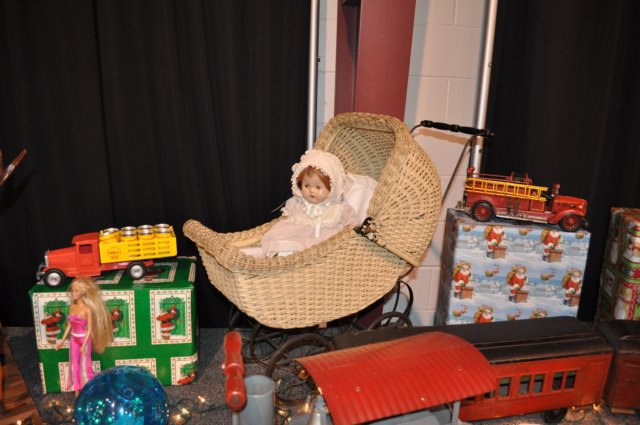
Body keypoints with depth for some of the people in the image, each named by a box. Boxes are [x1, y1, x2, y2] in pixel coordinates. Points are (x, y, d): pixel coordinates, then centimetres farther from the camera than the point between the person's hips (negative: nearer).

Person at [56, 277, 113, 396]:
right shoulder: (72, 307, 1)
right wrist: (63, 340, 9)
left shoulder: (87, 309, -16)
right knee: (74, 365, 12)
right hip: (74, 340, 6)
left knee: (84, 366, 2)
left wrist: (84, 345, -20)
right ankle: (77, 393, 24)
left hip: (84, 340, -6)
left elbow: (90, 328, -15)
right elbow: (69, 325, 9)